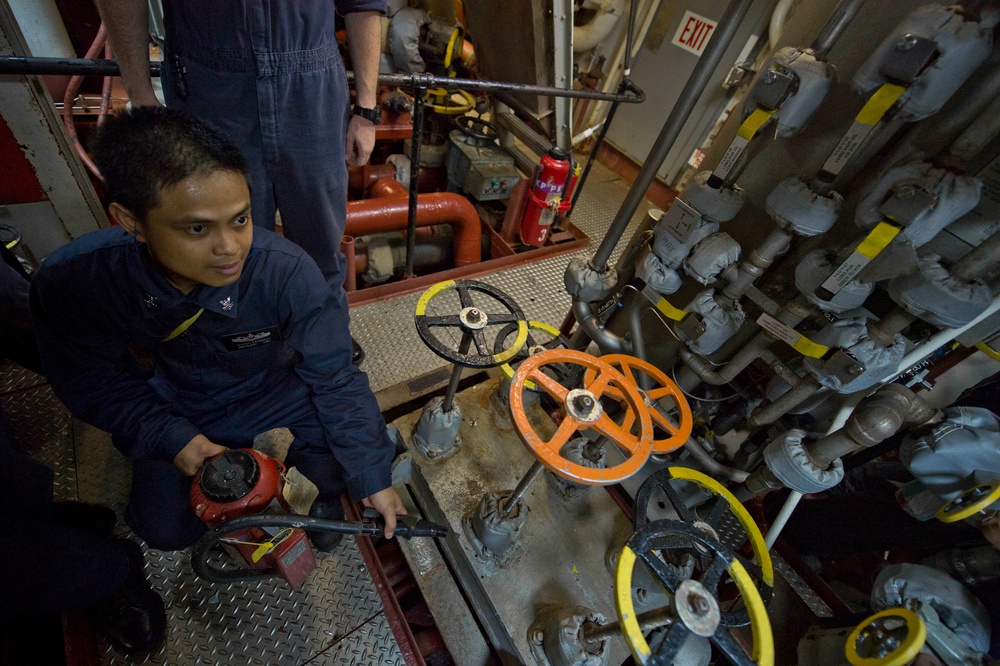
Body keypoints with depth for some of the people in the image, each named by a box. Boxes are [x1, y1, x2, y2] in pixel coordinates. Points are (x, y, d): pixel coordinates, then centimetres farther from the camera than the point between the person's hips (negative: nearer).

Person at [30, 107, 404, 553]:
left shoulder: (286, 273, -36)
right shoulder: (71, 282, -27)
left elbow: (335, 380, -27)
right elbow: (94, 382, -9)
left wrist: (372, 479, -23)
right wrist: (171, 437, -23)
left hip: (275, 387, -2)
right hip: (172, 409, 3)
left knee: (360, 444, -22)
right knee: (166, 530, 4)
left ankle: (326, 490, 13)